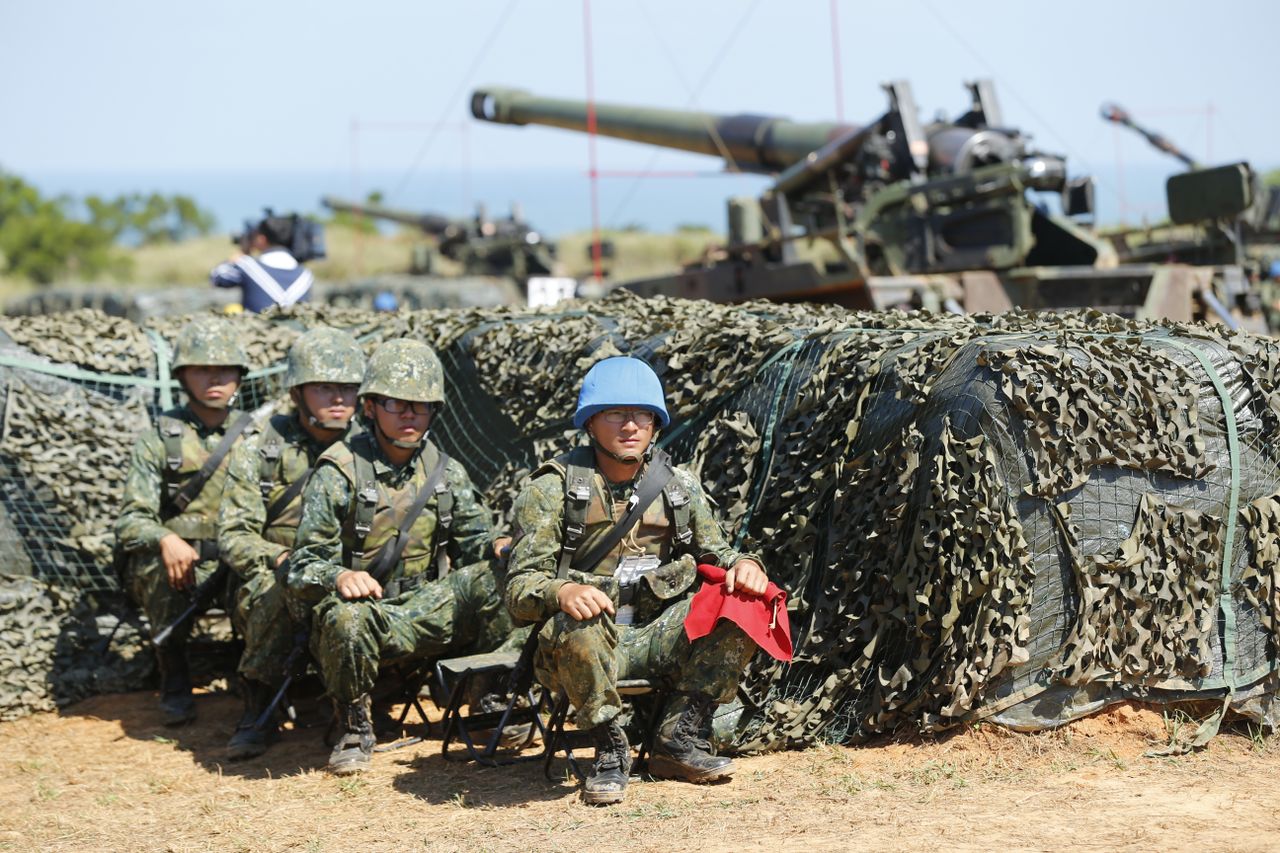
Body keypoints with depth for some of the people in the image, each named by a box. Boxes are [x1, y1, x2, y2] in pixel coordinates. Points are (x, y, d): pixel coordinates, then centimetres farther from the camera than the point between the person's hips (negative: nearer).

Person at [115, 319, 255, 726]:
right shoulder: (159, 438, 2)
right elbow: (132, 519, -6)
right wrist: (165, 540, -29)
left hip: (240, 561, 2)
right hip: (178, 562, -2)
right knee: (160, 566, -35)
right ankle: (175, 681, -13)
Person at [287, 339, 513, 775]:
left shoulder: (446, 472, 8)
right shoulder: (339, 472, -8)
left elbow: (474, 539, 11)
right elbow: (303, 567, -11)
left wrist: (498, 548, -14)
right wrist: (339, 576, -34)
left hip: (424, 614, 4)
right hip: (362, 607, -4)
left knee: (488, 579, -21)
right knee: (347, 620, -39)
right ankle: (354, 730, -12)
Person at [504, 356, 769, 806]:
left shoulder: (680, 486, 10)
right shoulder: (554, 488, -3)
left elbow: (715, 554, 18)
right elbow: (520, 586, -9)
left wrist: (743, 564, -8)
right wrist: (562, 592, -33)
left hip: (657, 638, 4)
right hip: (590, 638, -4)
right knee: (580, 626, -39)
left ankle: (681, 739, -11)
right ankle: (610, 748, -15)